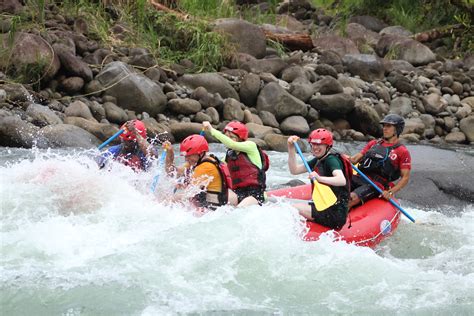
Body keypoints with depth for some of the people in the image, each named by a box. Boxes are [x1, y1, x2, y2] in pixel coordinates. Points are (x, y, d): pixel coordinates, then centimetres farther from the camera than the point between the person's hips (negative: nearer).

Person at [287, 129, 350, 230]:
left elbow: (342, 180, -34)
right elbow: (294, 170, 11)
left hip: (335, 213, -10)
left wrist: (319, 178, -47)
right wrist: (291, 148, 1)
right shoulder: (318, 161, 12)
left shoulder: (331, 160, -16)